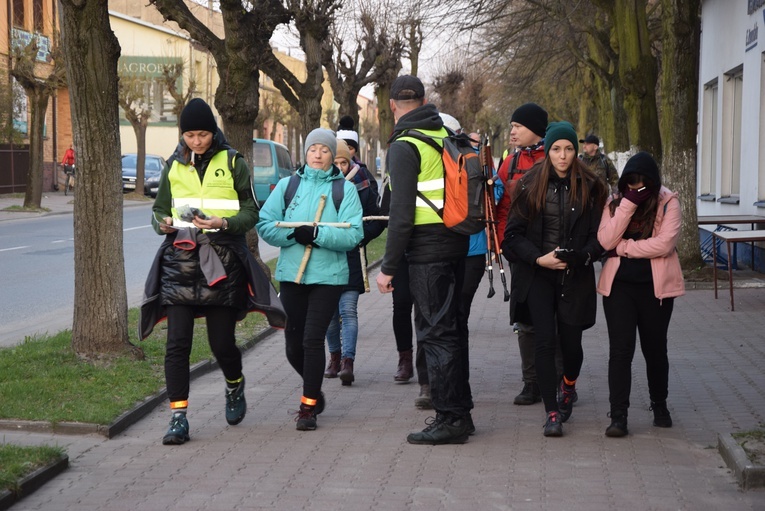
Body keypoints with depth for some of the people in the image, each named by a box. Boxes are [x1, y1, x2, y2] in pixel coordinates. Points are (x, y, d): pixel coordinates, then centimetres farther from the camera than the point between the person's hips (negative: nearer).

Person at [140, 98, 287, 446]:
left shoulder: (233, 163, 2)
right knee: (177, 342, -6)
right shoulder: (173, 166, 11)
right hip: (180, 260, 2)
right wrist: (162, 223, -6)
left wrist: (223, 223, -18)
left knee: (222, 342, 3)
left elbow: (251, 212, 1)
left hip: (221, 262, -2)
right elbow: (159, 209, 18)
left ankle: (235, 387, 36)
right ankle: (178, 416, -1)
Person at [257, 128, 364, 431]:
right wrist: (293, 234, -12)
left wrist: (317, 234, -19)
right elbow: (264, 223, 2)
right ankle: (314, 390, 36)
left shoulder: (345, 189, 1)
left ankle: (308, 406, 4)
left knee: (313, 340, -9)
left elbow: (353, 235, -9)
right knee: (294, 345, 9)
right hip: (291, 274, 3)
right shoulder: (288, 185, 8)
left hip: (328, 276, -3)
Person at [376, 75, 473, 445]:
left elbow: (401, 213, -16)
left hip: (428, 248, -8)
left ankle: (450, 418, -2)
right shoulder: (446, 135, 11)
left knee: (435, 332, -4)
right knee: (448, 328, 15)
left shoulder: (405, 147, -11)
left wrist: (388, 266, -11)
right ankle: (460, 411, 22)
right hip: (457, 243, 8)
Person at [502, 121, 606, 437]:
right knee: (545, 342, -9)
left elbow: (600, 235, 2)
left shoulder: (590, 187, 1)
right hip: (537, 275, -1)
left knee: (571, 343, 7)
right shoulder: (530, 185, 0)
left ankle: (568, 387, 40)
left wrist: (579, 256, -16)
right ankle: (552, 413, -1)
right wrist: (539, 258, -13)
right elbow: (513, 233, 0)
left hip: (576, 277, 1)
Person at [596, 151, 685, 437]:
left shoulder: (667, 203, -4)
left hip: (655, 286, -1)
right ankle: (618, 416, -3)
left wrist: (623, 247, -12)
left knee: (655, 349, 12)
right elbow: (606, 240, -12)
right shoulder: (615, 203, 3)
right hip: (619, 285, 1)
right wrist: (628, 204, -17)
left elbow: (665, 243, -16)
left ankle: (659, 406, 33)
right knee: (620, 349, -5)